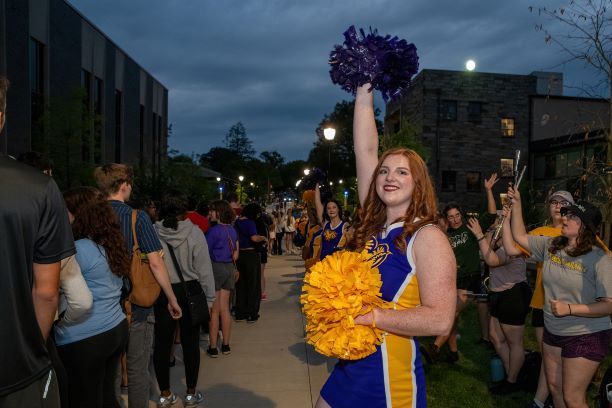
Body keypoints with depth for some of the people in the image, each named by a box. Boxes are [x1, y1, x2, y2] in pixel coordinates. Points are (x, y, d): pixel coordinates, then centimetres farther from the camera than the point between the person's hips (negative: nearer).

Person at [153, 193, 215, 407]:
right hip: (189, 291, -2)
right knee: (190, 343, 9)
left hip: (161, 293, 2)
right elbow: (204, 268, -8)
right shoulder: (194, 232, -10)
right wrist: (209, 297, 2)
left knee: (162, 343, 13)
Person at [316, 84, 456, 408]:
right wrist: (364, 90, 4)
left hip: (388, 377, -6)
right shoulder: (373, 226, 2)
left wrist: (370, 315, -23)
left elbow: (440, 320, -22)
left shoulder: (428, 238, -14)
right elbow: (365, 150, 2)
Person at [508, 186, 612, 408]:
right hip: (552, 332, 6)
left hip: (585, 337, -6)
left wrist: (570, 309, -25)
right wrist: (517, 205, -2)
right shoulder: (550, 246, -1)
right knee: (554, 388, 18)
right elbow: (520, 236, 6)